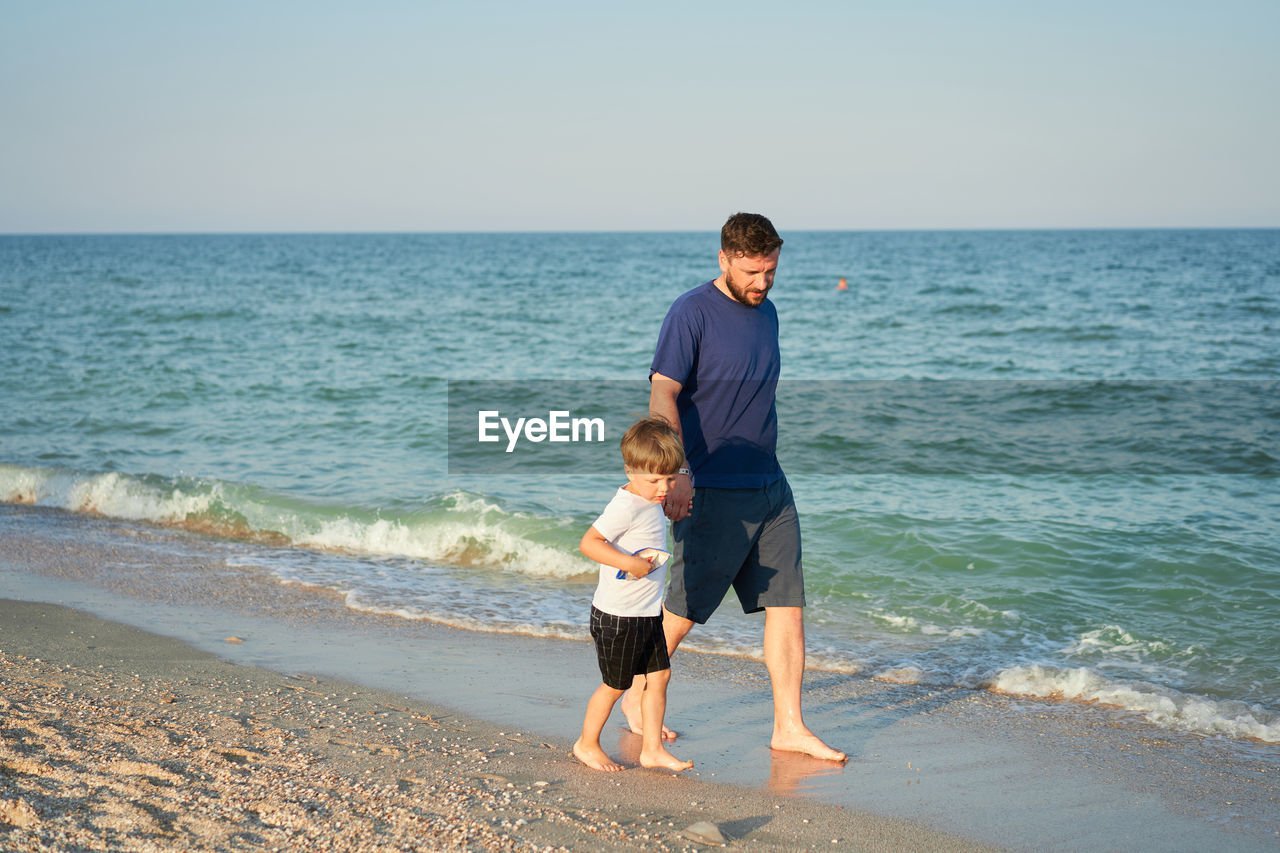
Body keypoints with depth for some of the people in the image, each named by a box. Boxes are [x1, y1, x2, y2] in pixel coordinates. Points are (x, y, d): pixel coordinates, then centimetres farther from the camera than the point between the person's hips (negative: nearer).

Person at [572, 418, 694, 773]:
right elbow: (589, 542, -31)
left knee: (659, 675, 8)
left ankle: (652, 748, 16)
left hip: (647, 613, 9)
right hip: (618, 614, -9)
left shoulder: (651, 501, 8)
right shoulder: (625, 507, -22)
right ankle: (587, 744, 23)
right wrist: (630, 563, -34)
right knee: (615, 684, 4)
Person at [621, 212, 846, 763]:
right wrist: (677, 474, -28)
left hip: (770, 487, 7)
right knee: (684, 609, 2)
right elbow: (662, 395, -18)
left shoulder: (766, 313, 12)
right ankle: (636, 696, 24)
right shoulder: (691, 313, -11)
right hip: (712, 491, -7)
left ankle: (789, 728, 8)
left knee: (787, 604, 3)